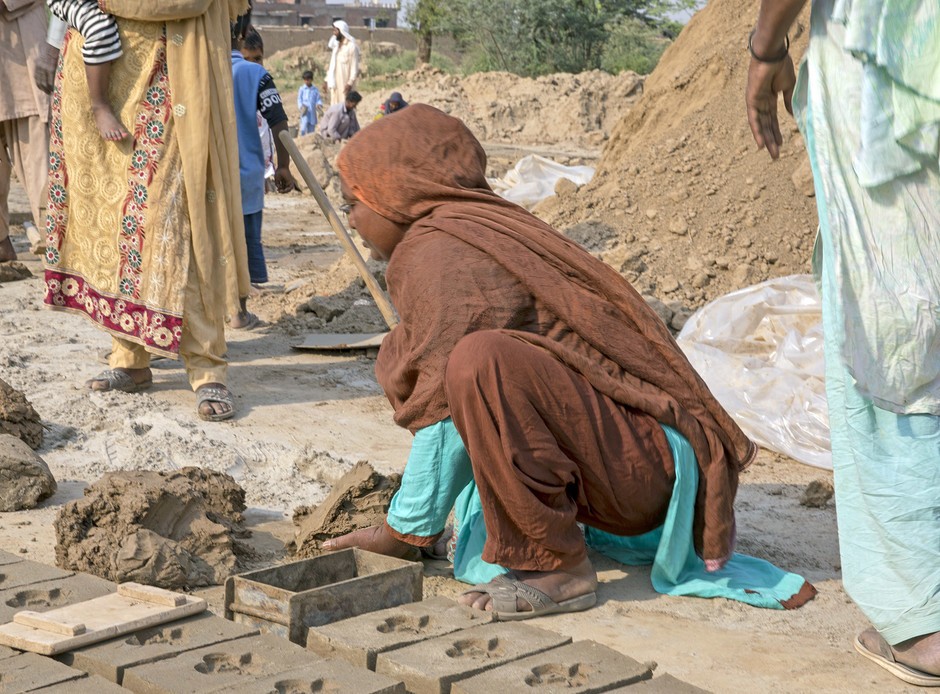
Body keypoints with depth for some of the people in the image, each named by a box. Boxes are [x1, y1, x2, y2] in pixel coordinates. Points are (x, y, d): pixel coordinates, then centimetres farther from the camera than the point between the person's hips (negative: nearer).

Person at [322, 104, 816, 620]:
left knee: (479, 363, -33)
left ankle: (559, 568, -18)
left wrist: (402, 532, -5)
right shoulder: (475, 228, 16)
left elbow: (445, 411, -17)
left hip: (637, 458, -10)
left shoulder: (437, 251, -14)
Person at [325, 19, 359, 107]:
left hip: (345, 84, -8)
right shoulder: (335, 46, 17)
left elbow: (354, 67, -12)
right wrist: (327, 80, 15)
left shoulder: (351, 46, -8)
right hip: (335, 83, 8)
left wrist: (350, 83, -19)